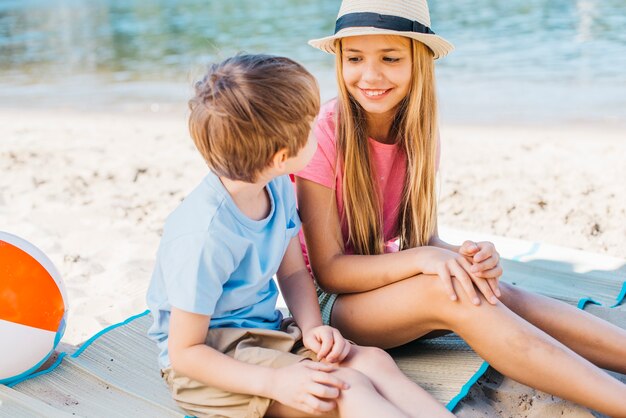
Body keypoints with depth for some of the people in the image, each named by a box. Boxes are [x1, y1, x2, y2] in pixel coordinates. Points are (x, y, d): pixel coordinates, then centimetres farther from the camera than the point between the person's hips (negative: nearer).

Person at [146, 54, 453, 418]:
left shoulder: (278, 187, -4)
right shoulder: (204, 237, -29)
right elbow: (184, 351, -21)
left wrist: (312, 328, -10)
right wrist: (274, 381, -30)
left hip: (265, 333, 7)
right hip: (206, 363, -7)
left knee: (375, 361, -16)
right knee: (347, 388, -26)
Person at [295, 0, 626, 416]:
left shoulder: (417, 132, -2)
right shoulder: (323, 132, -19)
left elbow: (426, 237, -1)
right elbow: (327, 269, -19)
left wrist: (463, 256, -23)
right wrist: (420, 258, -33)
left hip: (390, 285, 5)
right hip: (329, 301, -5)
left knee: (496, 292, -23)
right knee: (447, 292, -31)